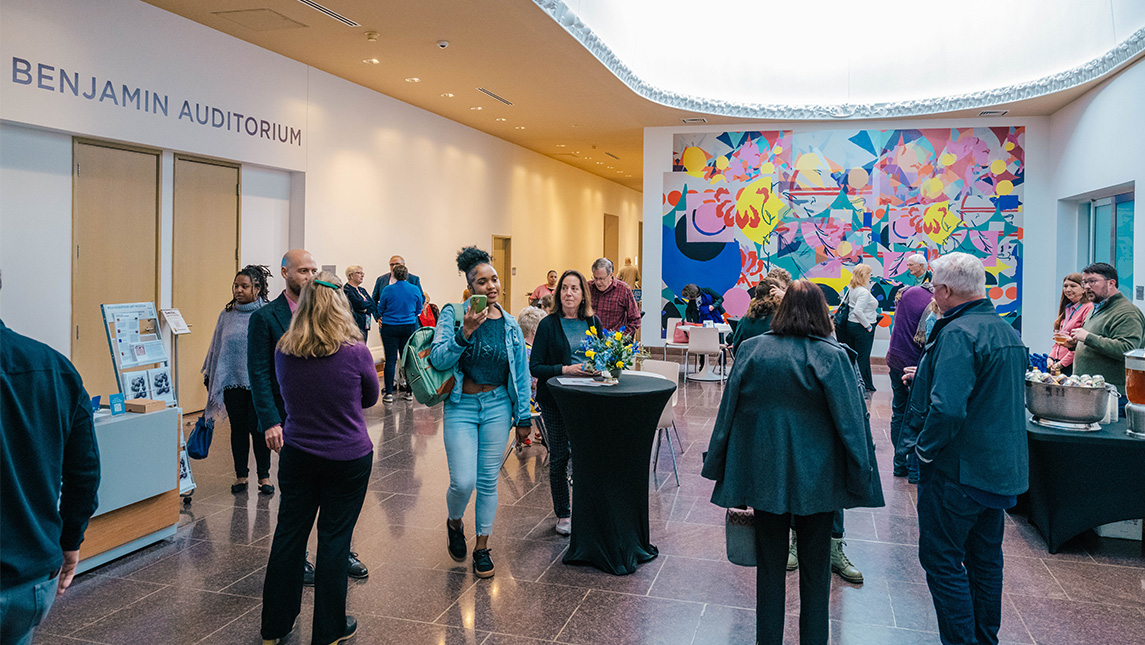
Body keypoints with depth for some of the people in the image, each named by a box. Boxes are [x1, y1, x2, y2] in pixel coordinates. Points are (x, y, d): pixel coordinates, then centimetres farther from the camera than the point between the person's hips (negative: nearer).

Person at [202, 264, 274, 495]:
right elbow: (217, 347, 14)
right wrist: (210, 377, 16)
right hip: (232, 380, 3)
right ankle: (241, 474, 23)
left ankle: (264, 476, 16)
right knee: (238, 428, 10)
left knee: (258, 427, 2)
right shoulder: (227, 315, 7)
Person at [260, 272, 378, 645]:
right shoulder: (355, 352, -16)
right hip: (348, 457, -3)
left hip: (296, 455, 3)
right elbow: (370, 398, 1)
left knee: (288, 534, 14)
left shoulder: (283, 352, -5)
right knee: (334, 539, 7)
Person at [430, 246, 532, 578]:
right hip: (461, 406, -2)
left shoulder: (510, 324, 3)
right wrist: (465, 331, -27)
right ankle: (454, 523, 27)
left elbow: (521, 372, 8)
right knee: (463, 482, -8)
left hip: (498, 406, 3)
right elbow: (438, 359, -16)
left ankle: (482, 547, 25)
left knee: (488, 481, 8)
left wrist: (523, 414, 7)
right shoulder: (453, 314, -6)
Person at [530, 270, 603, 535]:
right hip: (555, 397, -2)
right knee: (559, 456, 4)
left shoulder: (593, 322, 6)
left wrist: (598, 368, -8)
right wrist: (565, 369, -19)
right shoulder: (548, 325, -4)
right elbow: (535, 366, -7)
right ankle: (562, 514, 20)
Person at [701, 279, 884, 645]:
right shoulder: (833, 356, -11)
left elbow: (729, 411, 1)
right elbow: (851, 423, -9)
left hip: (765, 475, 2)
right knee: (815, 567, 14)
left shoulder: (751, 350, -4)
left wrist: (720, 469, 11)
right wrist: (862, 478, 0)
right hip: (816, 478, -2)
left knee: (770, 563, 15)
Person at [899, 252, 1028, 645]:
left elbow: (947, 408, -33)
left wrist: (925, 447, -16)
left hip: (958, 472, -9)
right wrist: (926, 375, 21)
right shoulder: (1007, 331, 9)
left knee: (942, 561, 2)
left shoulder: (958, 334, -22)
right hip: (1002, 467, 9)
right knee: (985, 558, 19)